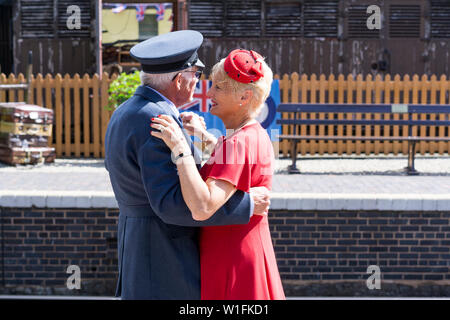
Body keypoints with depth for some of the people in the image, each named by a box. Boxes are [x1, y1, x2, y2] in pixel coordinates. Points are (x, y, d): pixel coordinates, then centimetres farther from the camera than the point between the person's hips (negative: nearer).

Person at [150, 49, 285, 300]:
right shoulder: (257, 135, 6)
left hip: (231, 267, -10)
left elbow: (202, 208, -34)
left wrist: (180, 147, -31)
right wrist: (204, 136, 24)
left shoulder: (239, 143, -23)